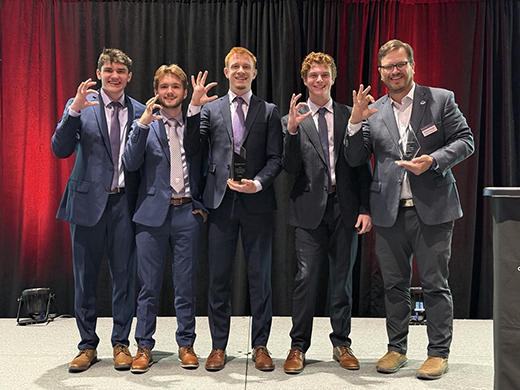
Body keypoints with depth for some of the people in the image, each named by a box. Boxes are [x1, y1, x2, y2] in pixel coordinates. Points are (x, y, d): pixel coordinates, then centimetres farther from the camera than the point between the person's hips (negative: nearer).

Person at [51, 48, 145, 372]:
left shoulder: (140, 111, 7)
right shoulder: (79, 106, 3)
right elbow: (60, 150, -9)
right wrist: (73, 111, -19)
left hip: (125, 202, 1)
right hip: (88, 200, -1)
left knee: (124, 276, 6)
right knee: (85, 277, 8)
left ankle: (121, 344, 20)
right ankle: (88, 346, 22)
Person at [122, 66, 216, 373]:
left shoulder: (196, 124, 9)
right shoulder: (146, 125, 6)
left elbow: (205, 167, 10)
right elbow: (130, 164, -7)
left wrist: (203, 205, -1)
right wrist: (143, 124, -15)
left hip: (188, 212, 1)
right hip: (153, 212, -1)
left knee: (186, 284, 7)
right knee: (149, 285, 4)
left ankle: (186, 344, 20)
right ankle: (144, 347, 15)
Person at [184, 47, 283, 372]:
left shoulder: (269, 111, 7)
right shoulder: (210, 110, 10)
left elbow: (276, 159, 2)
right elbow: (191, 147, -2)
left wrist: (259, 183, -15)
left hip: (257, 202, -1)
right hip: (221, 201, 1)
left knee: (260, 277, 6)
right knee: (219, 277, 6)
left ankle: (260, 345, 19)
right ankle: (219, 346, 18)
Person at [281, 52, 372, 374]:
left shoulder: (349, 116, 9)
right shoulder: (294, 119, 6)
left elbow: (362, 167, 7)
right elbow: (291, 169, -2)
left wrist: (365, 209, 0)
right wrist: (292, 130, -15)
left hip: (345, 208, 2)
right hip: (311, 207, -1)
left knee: (343, 279, 9)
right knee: (306, 278, -3)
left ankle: (341, 344, 23)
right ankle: (298, 347, 11)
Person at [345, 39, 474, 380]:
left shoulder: (441, 99, 2)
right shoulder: (373, 111, 9)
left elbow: (466, 141, 1)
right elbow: (356, 160, 6)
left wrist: (434, 160, -15)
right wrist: (355, 123, -8)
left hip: (433, 208, -3)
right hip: (390, 211, 3)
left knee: (435, 283, 3)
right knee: (394, 283, 11)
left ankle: (439, 353, 16)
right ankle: (397, 349, 25)